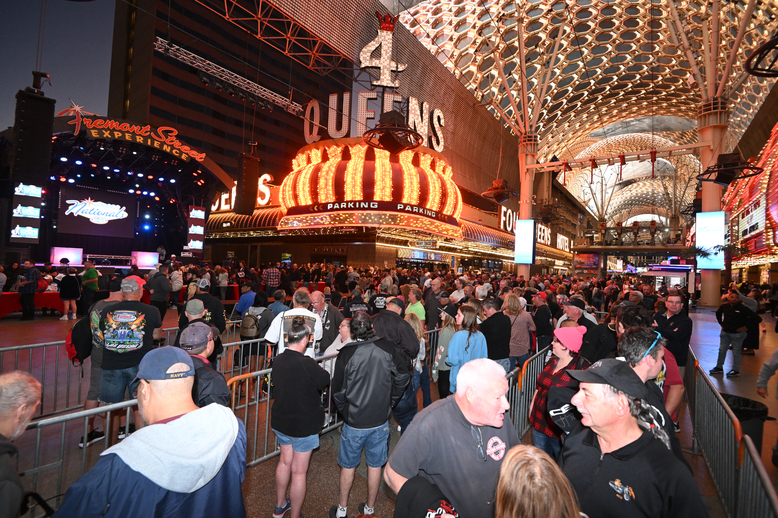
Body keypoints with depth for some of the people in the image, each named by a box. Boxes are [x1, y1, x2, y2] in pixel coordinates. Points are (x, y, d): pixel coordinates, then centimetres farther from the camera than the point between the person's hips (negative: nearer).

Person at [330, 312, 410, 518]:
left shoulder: (346, 353, -16)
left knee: (348, 466, 19)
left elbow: (338, 391, -8)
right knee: (375, 465, 20)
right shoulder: (387, 348, -13)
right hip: (380, 419, 2)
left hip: (354, 421, -1)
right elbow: (403, 375, -4)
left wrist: (344, 411, 9)